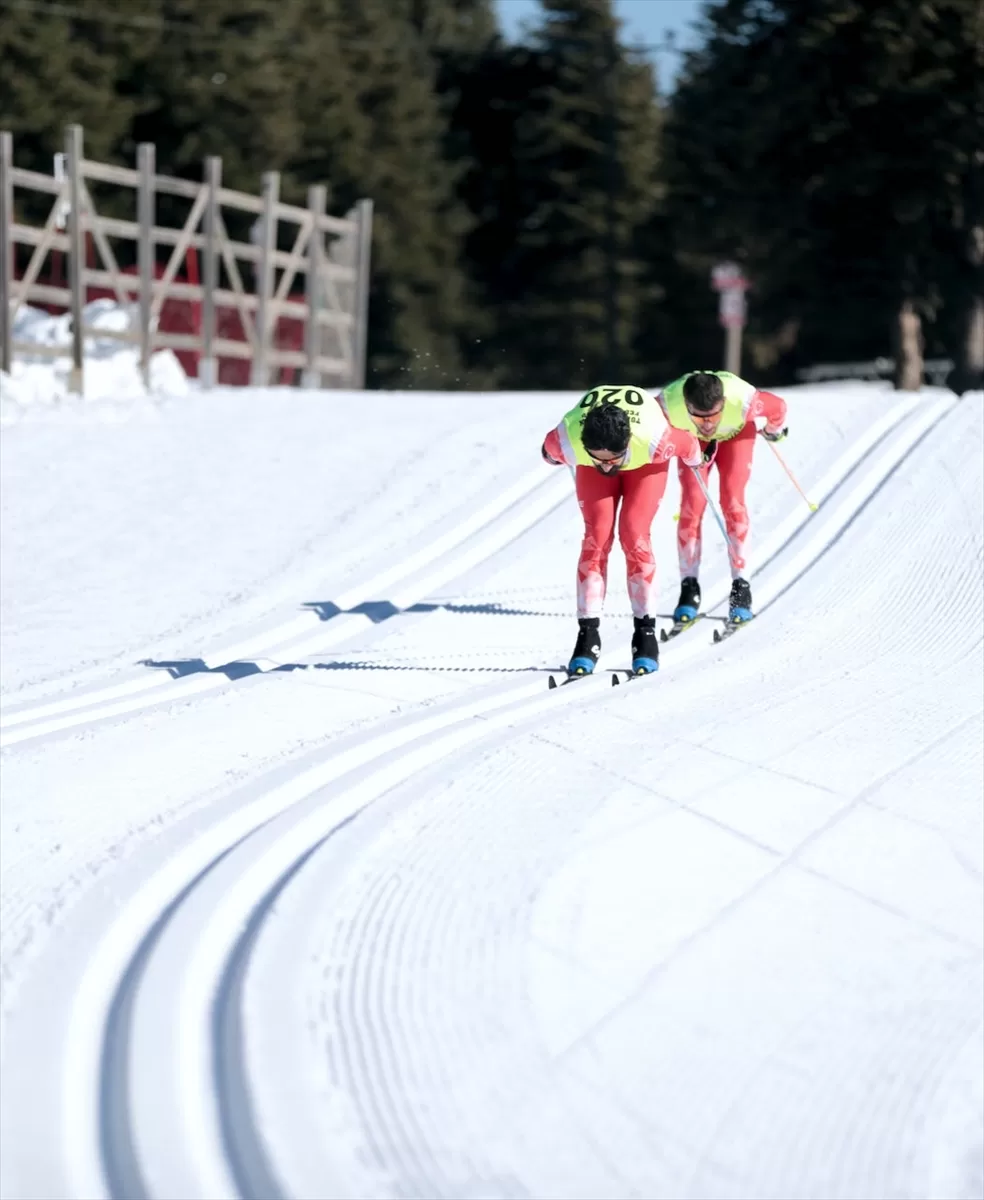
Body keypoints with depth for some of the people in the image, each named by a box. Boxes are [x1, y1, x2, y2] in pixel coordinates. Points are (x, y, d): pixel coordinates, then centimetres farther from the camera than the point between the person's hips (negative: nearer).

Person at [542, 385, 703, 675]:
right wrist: (553, 456, 9)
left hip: (645, 465, -1)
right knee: (596, 536, -12)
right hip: (589, 468, 1)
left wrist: (696, 461, 0)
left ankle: (645, 632, -7)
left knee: (634, 534, -15)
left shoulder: (654, 441, -44)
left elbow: (689, 445, -21)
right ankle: (588, 634, -8)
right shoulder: (568, 442, -39)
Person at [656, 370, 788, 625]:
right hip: (691, 440, 1)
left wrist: (774, 431, 1)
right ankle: (689, 587, -4)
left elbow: (778, 407, -21)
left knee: (732, 501, -14)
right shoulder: (669, 404, -41)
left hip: (736, 434, -1)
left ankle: (741, 588, -9)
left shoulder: (743, 400, -44)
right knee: (692, 503, -13)